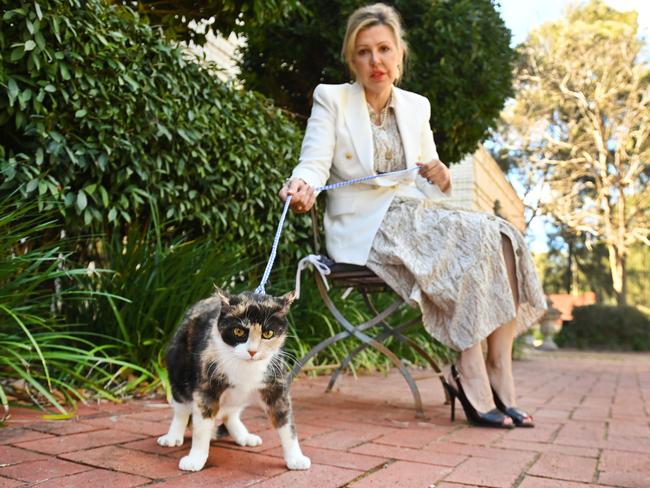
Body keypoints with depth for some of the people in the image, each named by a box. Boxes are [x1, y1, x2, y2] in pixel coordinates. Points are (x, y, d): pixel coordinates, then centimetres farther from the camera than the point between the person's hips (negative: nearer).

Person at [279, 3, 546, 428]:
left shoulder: (417, 107, 16)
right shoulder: (331, 99, 6)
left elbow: (432, 185, 16)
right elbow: (314, 164, -7)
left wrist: (441, 179, -8)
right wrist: (303, 186, -31)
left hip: (418, 215, 5)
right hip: (365, 225, -5)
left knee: (500, 235, -22)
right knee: (472, 239, -28)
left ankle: (499, 372, -20)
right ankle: (471, 374, -20)